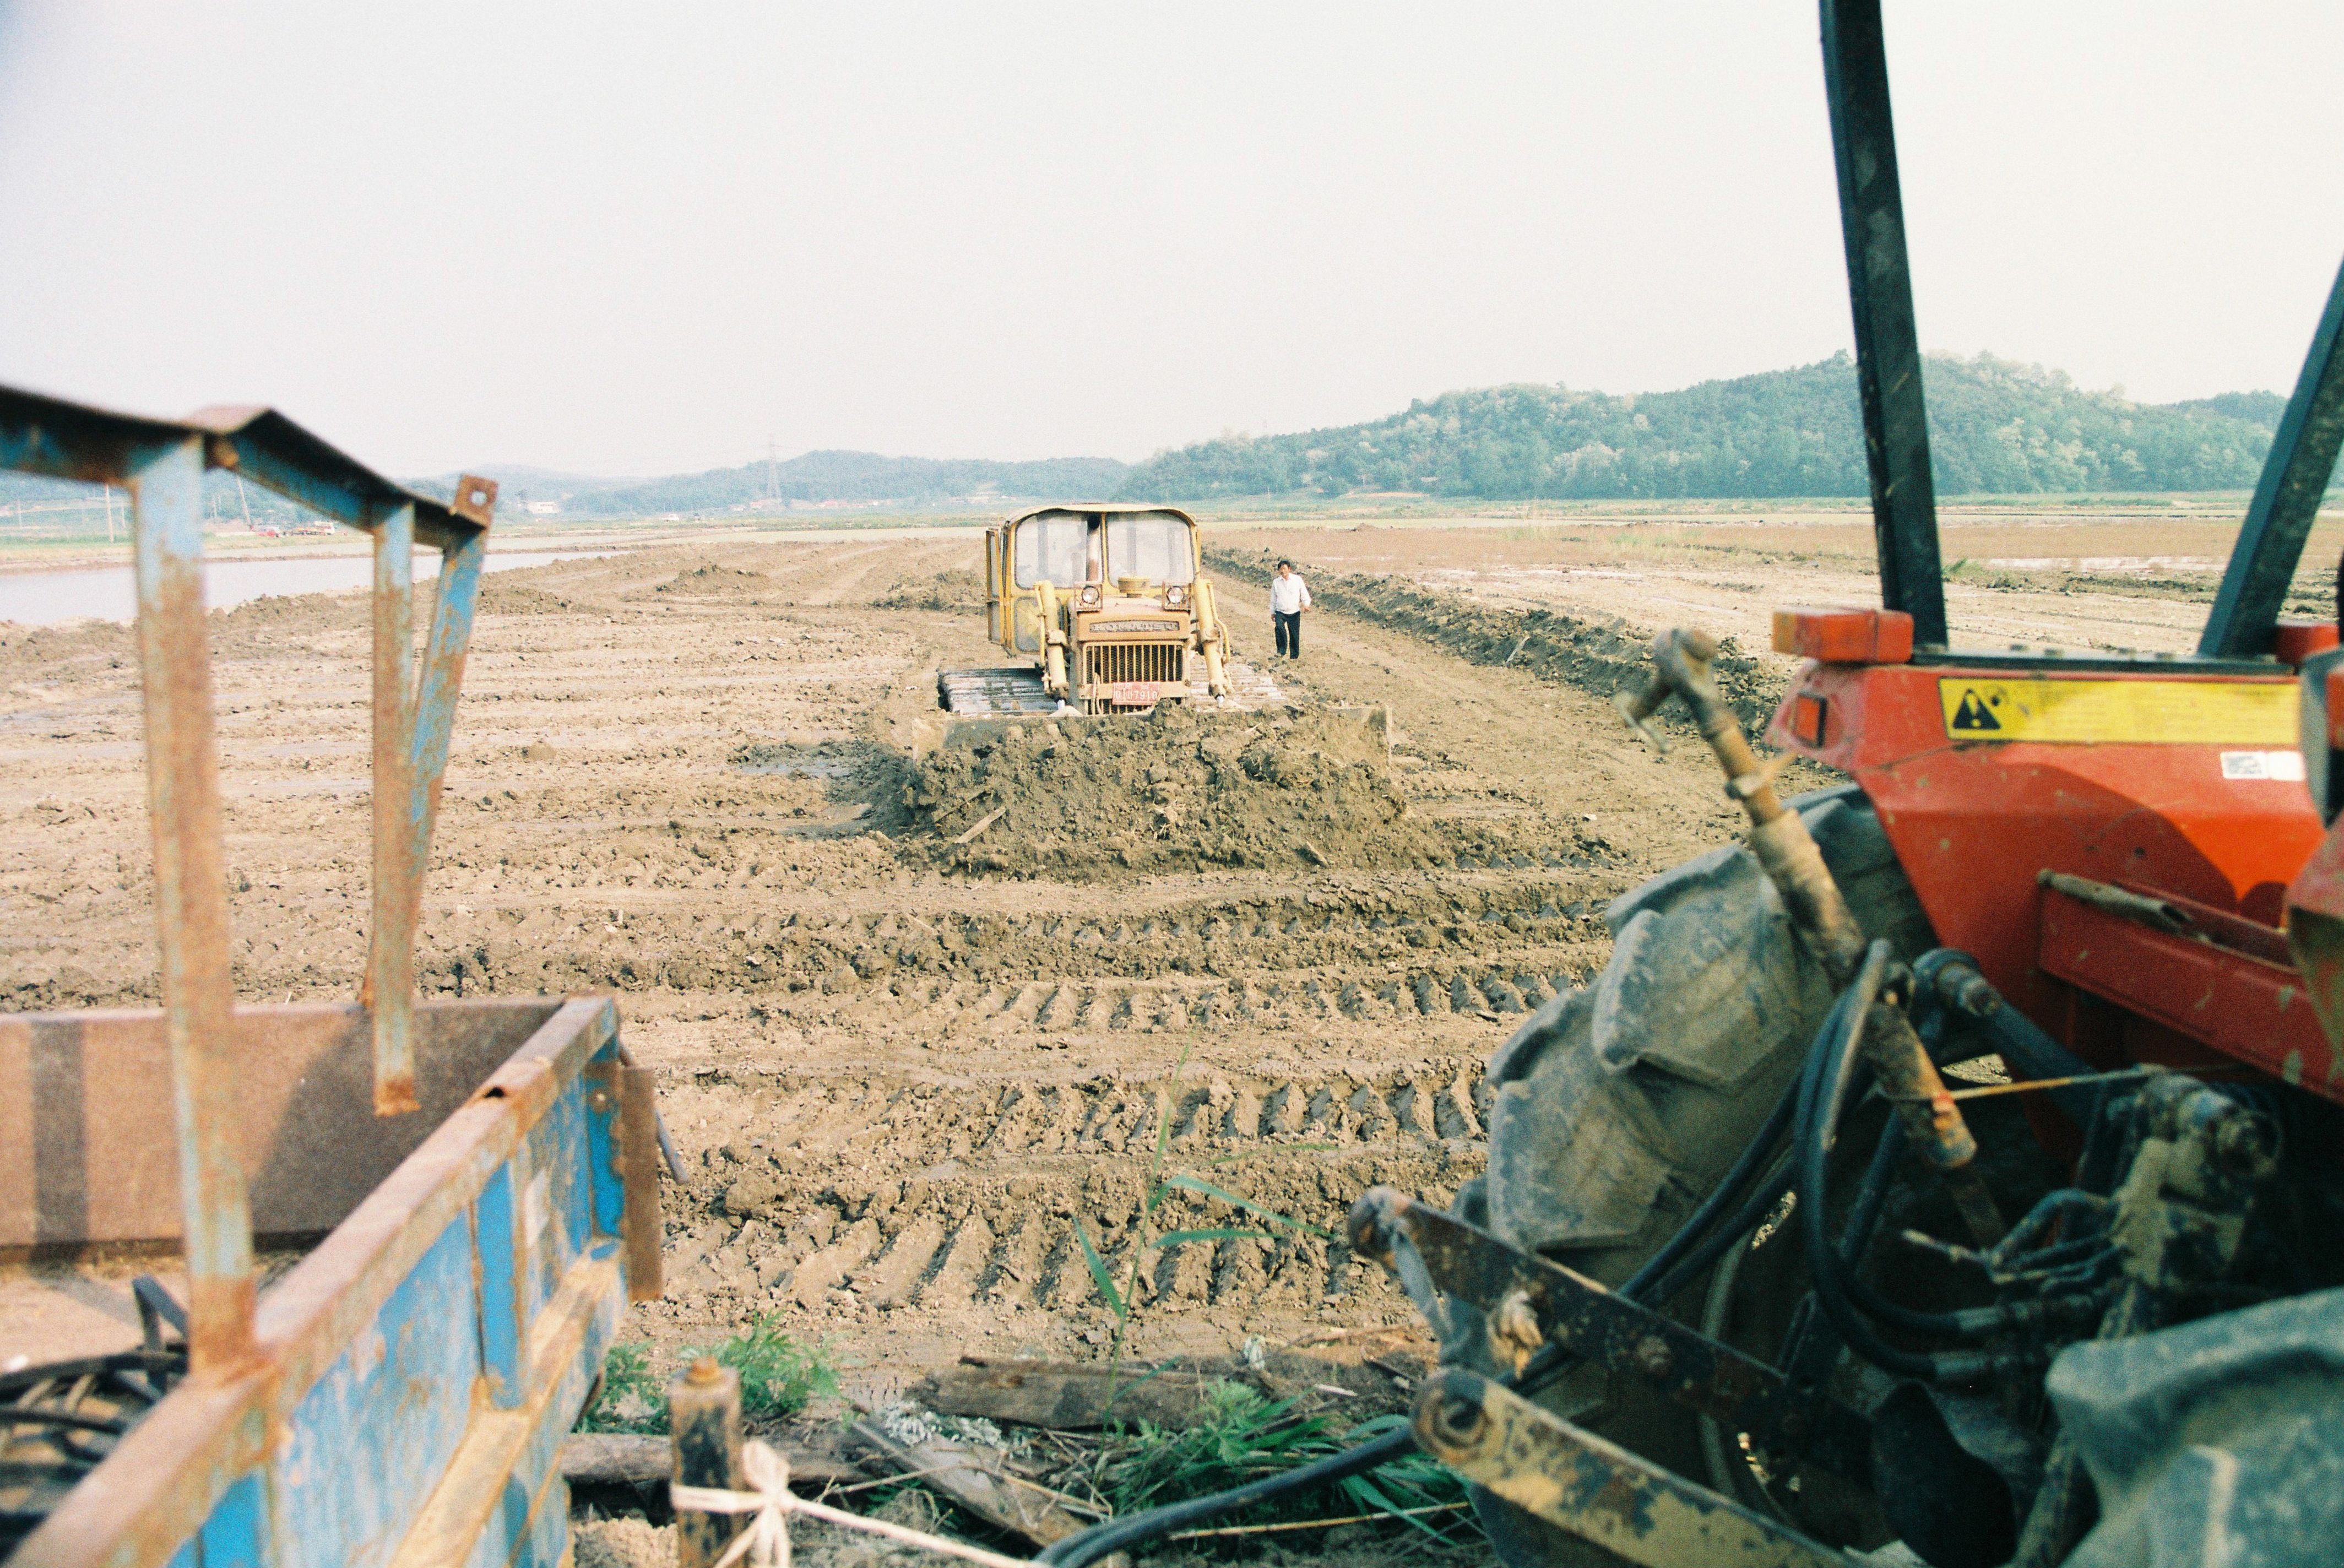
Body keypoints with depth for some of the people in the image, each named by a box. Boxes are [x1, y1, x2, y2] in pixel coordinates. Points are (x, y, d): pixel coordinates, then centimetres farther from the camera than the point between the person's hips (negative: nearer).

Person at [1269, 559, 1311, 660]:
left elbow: (1305, 595, 4)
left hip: (1294, 613, 0)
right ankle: (1282, 650, -21)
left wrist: (1306, 604, -15)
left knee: (1295, 635, 3)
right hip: (1280, 612, 0)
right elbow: (1273, 599, 14)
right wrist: (1272, 612, 15)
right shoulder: (1276, 582, 4)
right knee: (1279, 627, -29)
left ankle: (1294, 657, 16)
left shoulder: (1298, 580, 0)